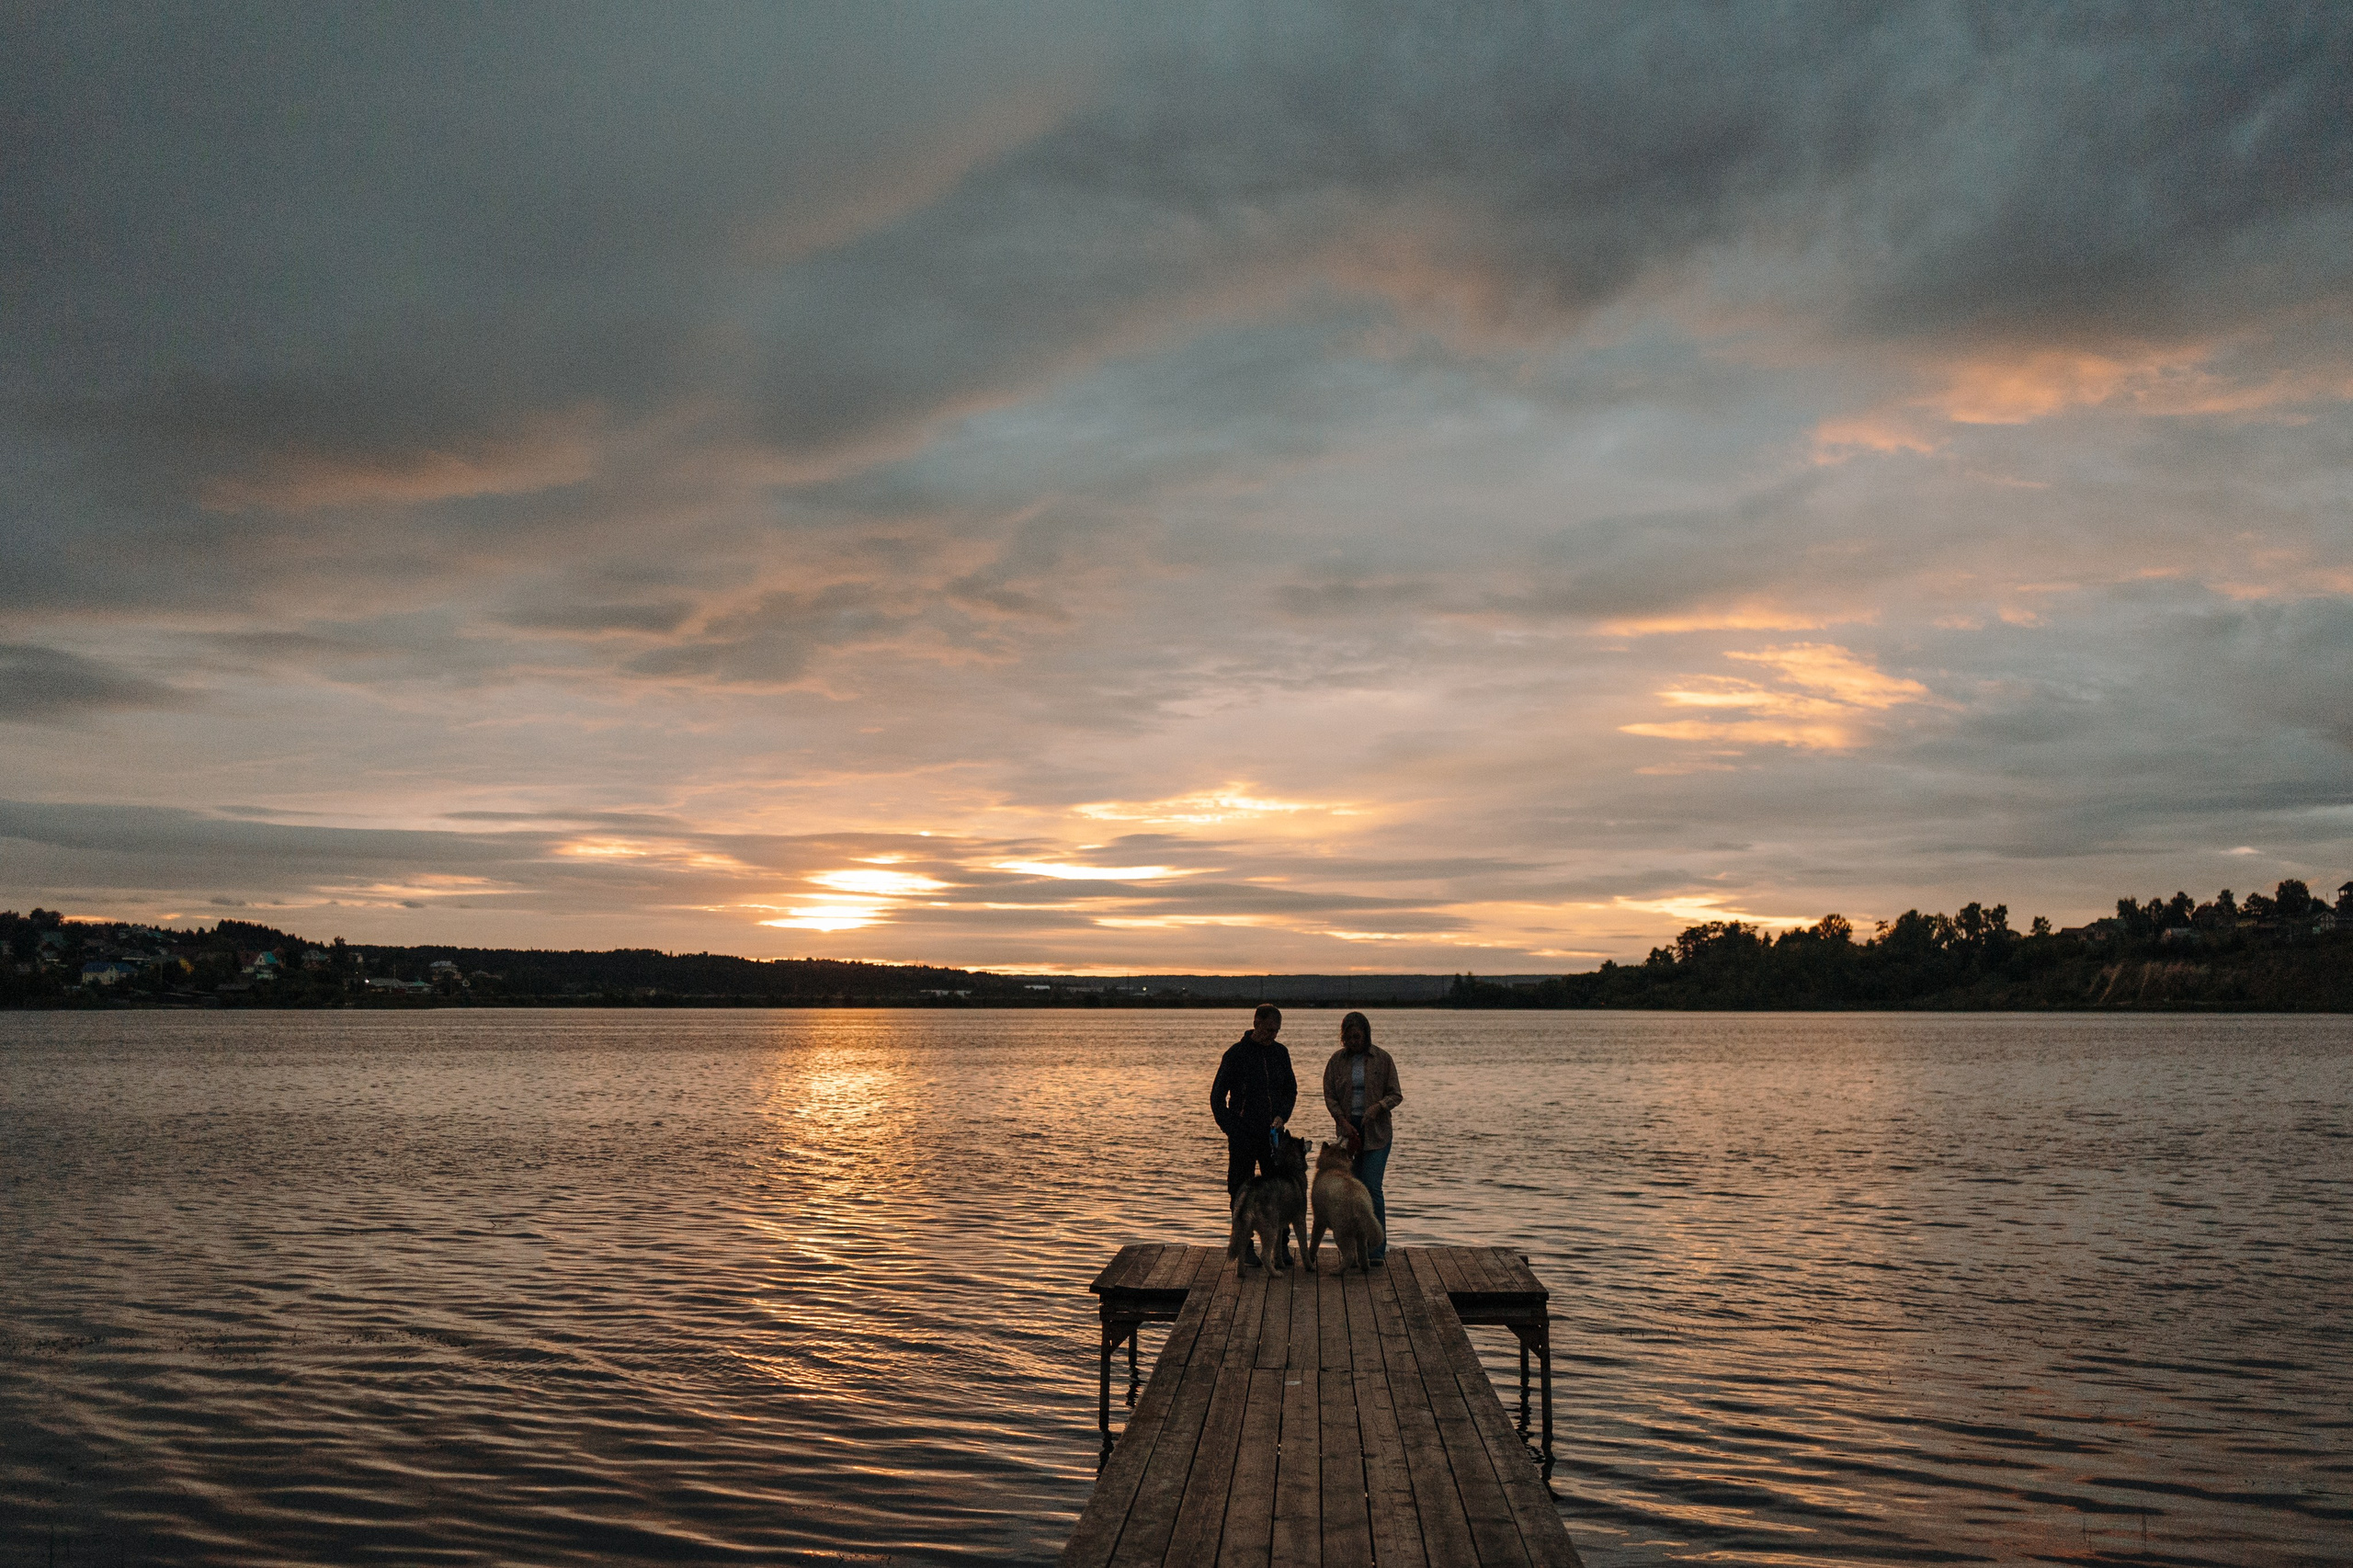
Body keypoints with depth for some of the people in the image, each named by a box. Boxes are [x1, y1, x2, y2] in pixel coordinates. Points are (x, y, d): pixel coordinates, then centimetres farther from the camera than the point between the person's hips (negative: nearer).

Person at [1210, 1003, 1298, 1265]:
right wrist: (1230, 1129, -10)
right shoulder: (1236, 1054, -5)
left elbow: (1291, 1089, 18)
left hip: (1272, 1134, 4)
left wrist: (1282, 1116, 0)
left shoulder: (1280, 1053, 8)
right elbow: (1217, 1096, -3)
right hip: (1243, 1136, -4)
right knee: (1242, 1194, 2)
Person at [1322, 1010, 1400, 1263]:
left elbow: (1396, 1095, 0)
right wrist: (1343, 1121, -10)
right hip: (1348, 1128, 3)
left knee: (1372, 1187, -11)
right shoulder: (1337, 1060, 3)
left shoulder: (1381, 1058, -2)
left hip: (1376, 1131, -3)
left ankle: (1377, 1249, -5)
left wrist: (1378, 1106, -19)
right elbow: (1329, 1095, 4)